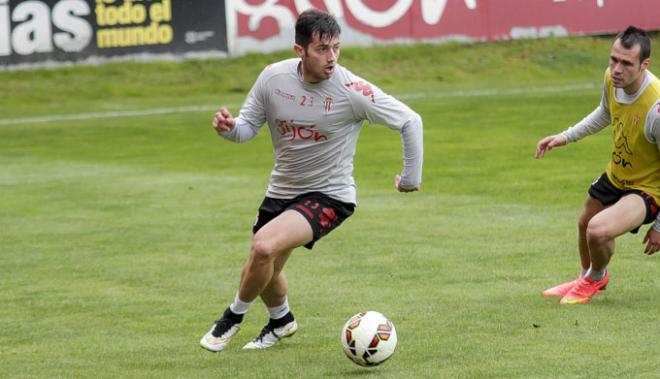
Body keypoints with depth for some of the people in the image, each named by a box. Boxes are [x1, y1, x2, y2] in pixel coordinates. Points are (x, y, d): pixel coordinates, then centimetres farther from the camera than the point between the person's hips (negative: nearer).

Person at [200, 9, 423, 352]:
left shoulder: (351, 90, -21)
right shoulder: (273, 77, -11)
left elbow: (410, 121, -11)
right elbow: (248, 126, 0)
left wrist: (411, 178, -6)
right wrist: (228, 128, -24)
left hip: (329, 195, -5)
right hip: (281, 191, 5)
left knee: (264, 246, -27)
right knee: (262, 274, 16)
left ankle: (233, 317, 0)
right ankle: (281, 320, 51)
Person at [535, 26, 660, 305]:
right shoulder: (612, 78, -15)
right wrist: (567, 136, 9)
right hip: (616, 175, 8)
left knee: (598, 231, -28)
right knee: (585, 224, 28)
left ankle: (596, 278, 9)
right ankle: (587, 279, 61)